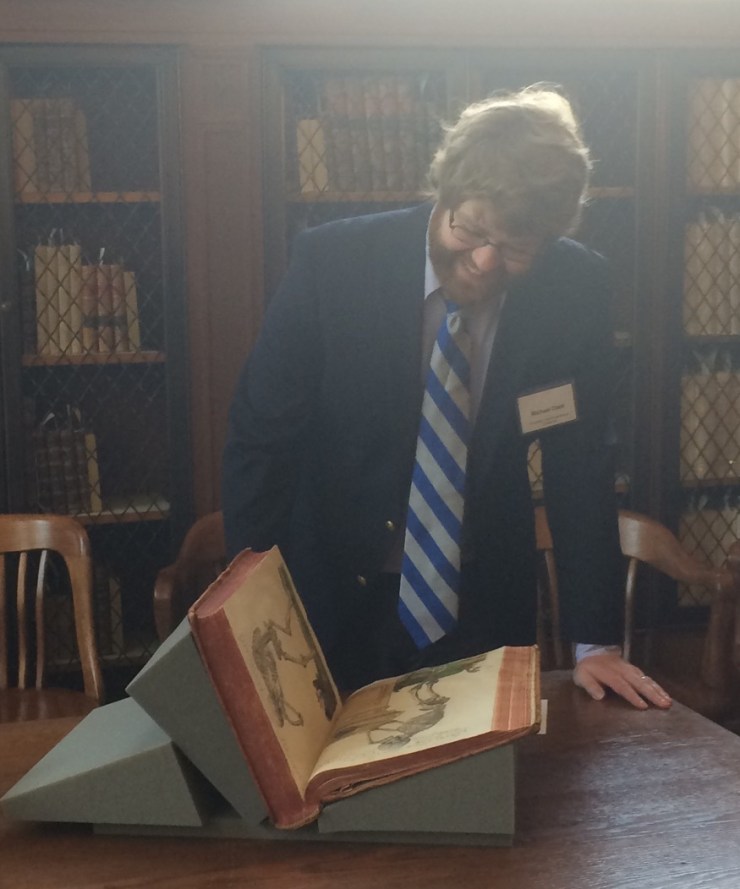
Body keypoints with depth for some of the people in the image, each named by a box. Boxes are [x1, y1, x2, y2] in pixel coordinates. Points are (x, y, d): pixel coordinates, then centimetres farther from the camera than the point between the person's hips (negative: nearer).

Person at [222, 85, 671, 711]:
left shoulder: (577, 289, -12)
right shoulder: (332, 262, -18)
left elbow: (581, 466, -6)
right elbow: (260, 439, -12)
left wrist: (596, 642, -9)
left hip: (485, 605, 2)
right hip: (334, 599, -1)